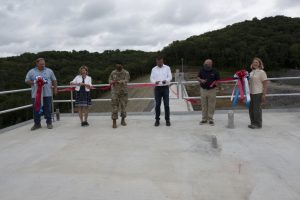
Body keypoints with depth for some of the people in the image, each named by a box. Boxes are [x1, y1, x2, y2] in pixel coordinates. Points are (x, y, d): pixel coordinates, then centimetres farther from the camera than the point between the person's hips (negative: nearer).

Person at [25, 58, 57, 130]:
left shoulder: (49, 71, 7)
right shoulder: (31, 72, 5)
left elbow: (54, 80, 11)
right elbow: (27, 81, 6)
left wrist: (55, 88, 4)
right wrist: (34, 82, -11)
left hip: (47, 94, 0)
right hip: (36, 94, 1)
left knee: (48, 109, 4)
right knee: (36, 109, 5)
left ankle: (49, 123, 16)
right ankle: (37, 124, 16)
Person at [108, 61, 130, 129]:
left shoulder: (126, 73, -1)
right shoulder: (113, 73, 8)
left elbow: (126, 80, -15)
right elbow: (110, 80, 6)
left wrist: (118, 81, -31)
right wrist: (112, 82, -19)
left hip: (124, 92, 0)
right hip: (115, 92, 0)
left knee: (123, 106, 8)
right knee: (114, 106, -6)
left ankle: (123, 120, 25)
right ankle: (114, 122, -2)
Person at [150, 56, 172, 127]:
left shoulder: (167, 68, 5)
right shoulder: (154, 69, 9)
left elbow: (170, 77, -1)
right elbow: (151, 78, 4)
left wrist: (166, 80, -23)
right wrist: (155, 82, -19)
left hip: (165, 87, -1)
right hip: (157, 88, 1)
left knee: (166, 104, -1)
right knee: (157, 104, 3)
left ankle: (167, 120, 8)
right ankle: (157, 120, 13)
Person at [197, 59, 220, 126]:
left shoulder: (215, 71, -5)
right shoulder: (202, 70, 2)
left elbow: (218, 81, 1)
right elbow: (198, 77, 10)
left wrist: (214, 83, -19)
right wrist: (201, 80, -12)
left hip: (212, 90, -2)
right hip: (203, 90, 3)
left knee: (211, 106, 2)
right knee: (204, 105, 9)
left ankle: (210, 119, 14)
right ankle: (204, 119, 20)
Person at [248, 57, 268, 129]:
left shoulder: (261, 72, -7)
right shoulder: (251, 72, 15)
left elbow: (265, 84, -10)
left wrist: (264, 94, -16)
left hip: (258, 93, -8)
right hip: (251, 93, 8)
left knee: (257, 109, -3)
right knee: (251, 109, 11)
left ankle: (258, 124, 9)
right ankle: (253, 123, 24)